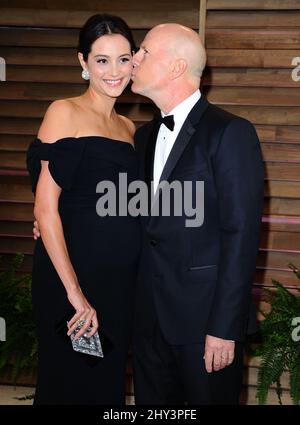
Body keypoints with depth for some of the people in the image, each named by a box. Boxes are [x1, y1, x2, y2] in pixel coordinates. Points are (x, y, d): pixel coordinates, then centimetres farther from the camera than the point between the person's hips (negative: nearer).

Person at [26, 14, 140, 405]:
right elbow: (45, 207, -14)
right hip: (72, 273, -6)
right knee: (70, 384, 8)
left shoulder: (129, 128, 13)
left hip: (122, 280, 6)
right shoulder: (64, 113, -8)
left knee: (109, 382, 17)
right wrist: (74, 291, -17)